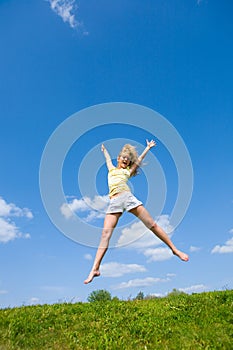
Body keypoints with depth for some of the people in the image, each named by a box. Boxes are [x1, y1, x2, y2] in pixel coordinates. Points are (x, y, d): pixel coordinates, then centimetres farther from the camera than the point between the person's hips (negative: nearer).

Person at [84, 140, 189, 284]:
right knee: (106, 233, -14)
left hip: (128, 197, 0)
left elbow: (139, 160, 32)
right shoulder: (111, 169, 30)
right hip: (114, 202, 1)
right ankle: (95, 269, -17)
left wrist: (148, 147, 39)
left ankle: (175, 250, 5)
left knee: (152, 224, -5)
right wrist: (104, 149, 64)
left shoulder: (127, 171, 25)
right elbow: (108, 158, 47)